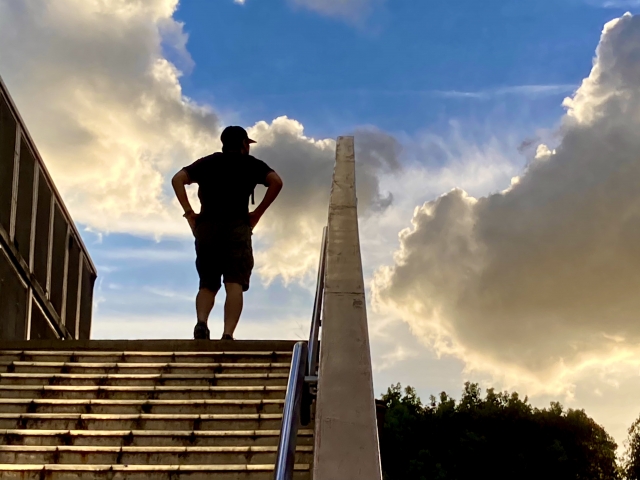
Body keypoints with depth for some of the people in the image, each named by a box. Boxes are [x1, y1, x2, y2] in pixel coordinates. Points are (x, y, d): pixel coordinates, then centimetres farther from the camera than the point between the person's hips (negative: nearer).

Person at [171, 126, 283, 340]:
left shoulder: (207, 162, 21)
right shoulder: (250, 164, 15)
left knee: (208, 284, 10)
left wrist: (189, 213, 5)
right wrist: (257, 213, 2)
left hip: (206, 226, 3)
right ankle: (228, 334, -21)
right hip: (237, 226, -3)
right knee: (234, 285, -7)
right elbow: (276, 182, -3)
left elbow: (177, 179, 7)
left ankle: (201, 322, -15)